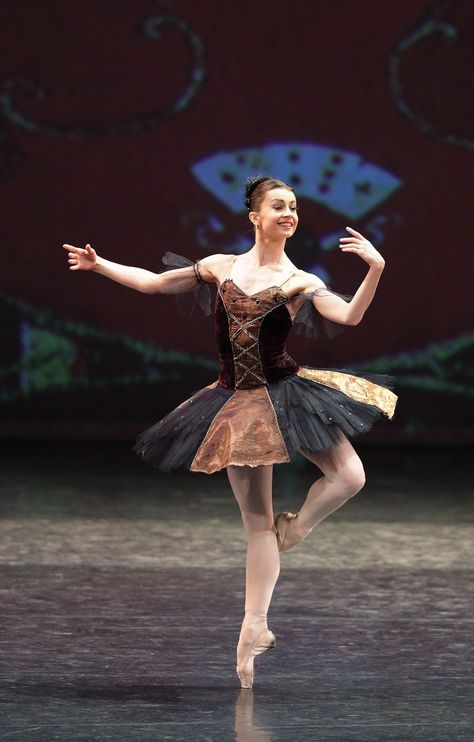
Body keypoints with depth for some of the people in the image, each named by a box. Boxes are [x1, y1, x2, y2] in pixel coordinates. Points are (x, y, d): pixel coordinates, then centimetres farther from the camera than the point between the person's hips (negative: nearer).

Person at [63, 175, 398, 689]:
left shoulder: (300, 282, -3)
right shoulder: (220, 267, 5)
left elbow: (350, 316, -19)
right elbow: (153, 283, 17)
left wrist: (375, 269, -32)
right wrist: (98, 264, 18)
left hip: (285, 393, -1)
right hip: (237, 404, 1)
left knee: (349, 477, -20)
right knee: (257, 523, 3)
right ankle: (254, 627, 10)